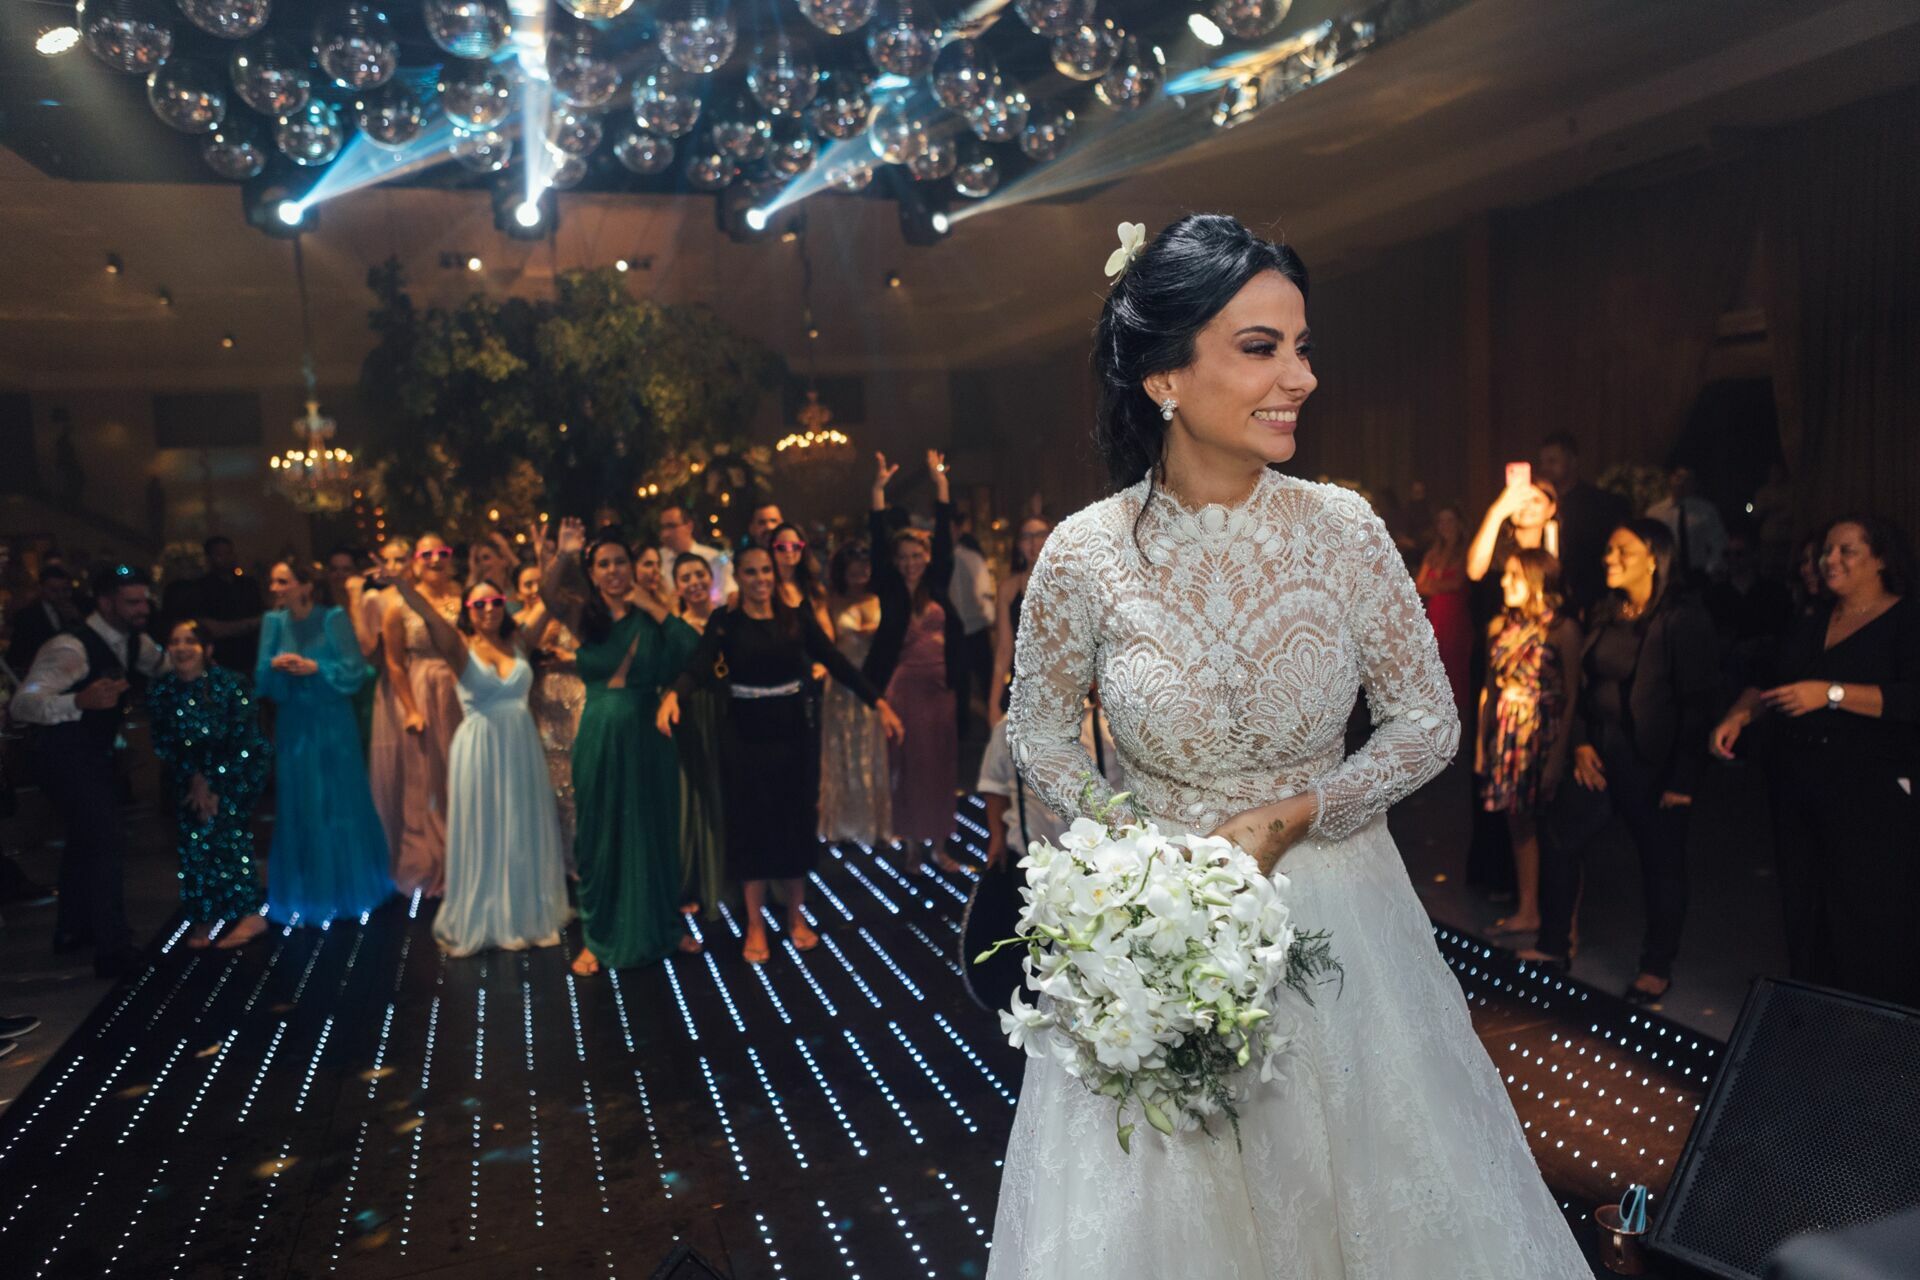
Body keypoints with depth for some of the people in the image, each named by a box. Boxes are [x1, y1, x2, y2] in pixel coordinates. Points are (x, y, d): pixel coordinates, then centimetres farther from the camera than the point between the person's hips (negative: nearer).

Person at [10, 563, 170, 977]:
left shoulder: (134, 641, -2)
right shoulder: (71, 648, -28)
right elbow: (22, 704, -38)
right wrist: (79, 701, -56)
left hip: (95, 750, 10)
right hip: (66, 754, -10)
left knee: (88, 836, 21)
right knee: (107, 838, -14)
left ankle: (73, 929, 39)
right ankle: (114, 951, -8)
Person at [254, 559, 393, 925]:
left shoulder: (333, 618, -8)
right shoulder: (273, 622, 3)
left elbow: (354, 670, -9)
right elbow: (261, 678, 3)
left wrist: (315, 668, -20)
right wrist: (275, 665, -18)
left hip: (331, 724, -3)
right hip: (293, 726, 3)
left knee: (341, 806, 6)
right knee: (297, 810, 6)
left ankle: (348, 888, 22)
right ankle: (304, 895, 18)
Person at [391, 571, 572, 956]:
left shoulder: (517, 640, 5)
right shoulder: (461, 647, -4)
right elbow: (426, 611, -18)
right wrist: (398, 577, -33)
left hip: (522, 746, 3)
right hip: (479, 748, -3)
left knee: (524, 834, 13)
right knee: (483, 837, 6)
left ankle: (527, 913, 28)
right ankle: (481, 919, 19)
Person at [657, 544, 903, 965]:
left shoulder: (797, 618, 0)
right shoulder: (725, 622, -5)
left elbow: (837, 662, -5)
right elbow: (698, 666, -19)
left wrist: (879, 703, -13)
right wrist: (672, 695, -40)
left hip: (794, 729, 2)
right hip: (744, 733, -2)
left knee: (796, 819, 9)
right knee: (751, 822, 5)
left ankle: (796, 917, 25)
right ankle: (755, 925, 17)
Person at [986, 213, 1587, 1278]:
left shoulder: (1344, 530, -11)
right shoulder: (1083, 555, -14)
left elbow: (1428, 722, -2)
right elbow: (1039, 734, 0)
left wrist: (1291, 818, -14)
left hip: (1331, 903, 1)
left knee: (1375, 1186, 19)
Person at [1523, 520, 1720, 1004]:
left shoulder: (1683, 619, -14)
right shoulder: (1604, 615, 7)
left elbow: (1699, 701, -15)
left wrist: (1683, 778, -16)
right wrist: (1581, 742, 1)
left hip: (1653, 765, -7)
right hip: (1600, 759, 7)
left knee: (1661, 865, 8)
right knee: (1559, 841, 8)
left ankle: (1657, 967, 25)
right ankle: (1553, 945, 23)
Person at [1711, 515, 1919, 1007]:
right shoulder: (1810, 626, 17)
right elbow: (1769, 683, 16)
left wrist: (1831, 693, -24)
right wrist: (1738, 716, -2)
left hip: (1870, 795, -6)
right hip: (1798, 790, 6)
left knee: (1869, 918, -4)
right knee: (1804, 909, 10)